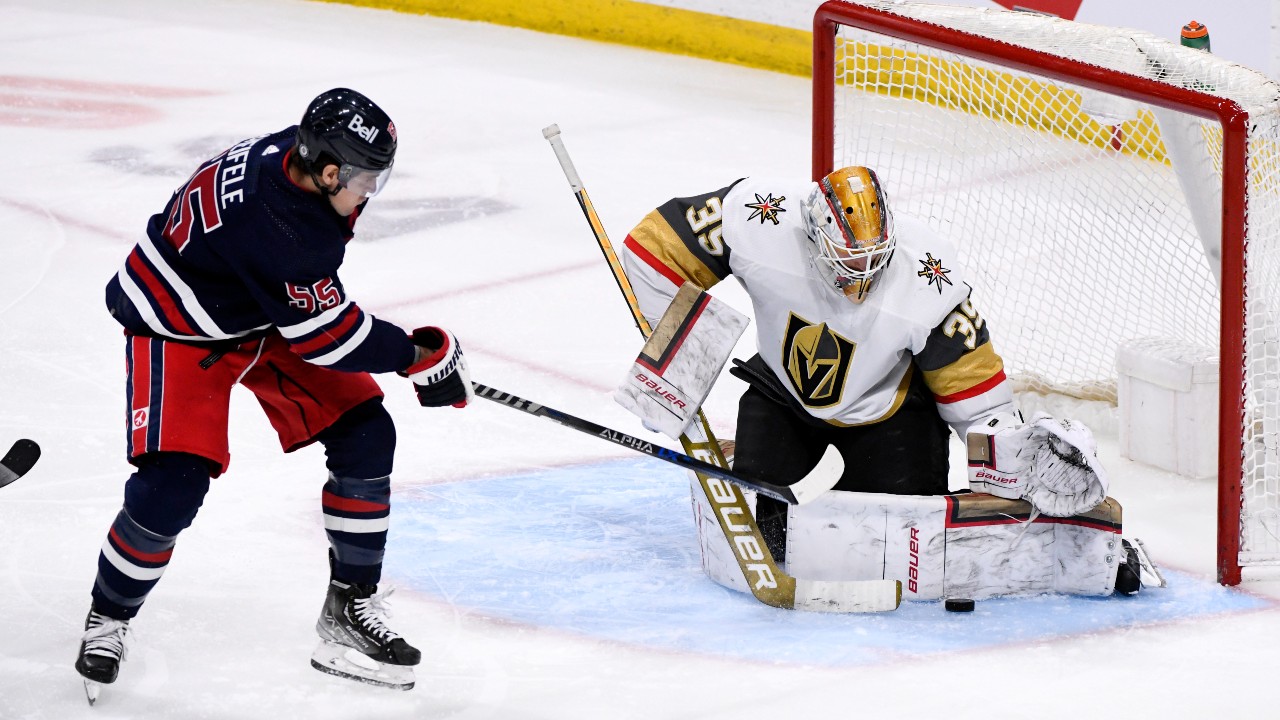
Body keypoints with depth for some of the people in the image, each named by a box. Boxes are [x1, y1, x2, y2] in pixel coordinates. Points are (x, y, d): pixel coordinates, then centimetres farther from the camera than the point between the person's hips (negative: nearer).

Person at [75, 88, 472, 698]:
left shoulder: (304, 155, -15)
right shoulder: (272, 224, -39)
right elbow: (327, 336, -26)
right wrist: (419, 356, -15)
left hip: (271, 312, 9)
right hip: (180, 328, -9)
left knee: (365, 436, 0)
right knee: (172, 488, -19)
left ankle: (350, 607, 13)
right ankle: (107, 619, 7)